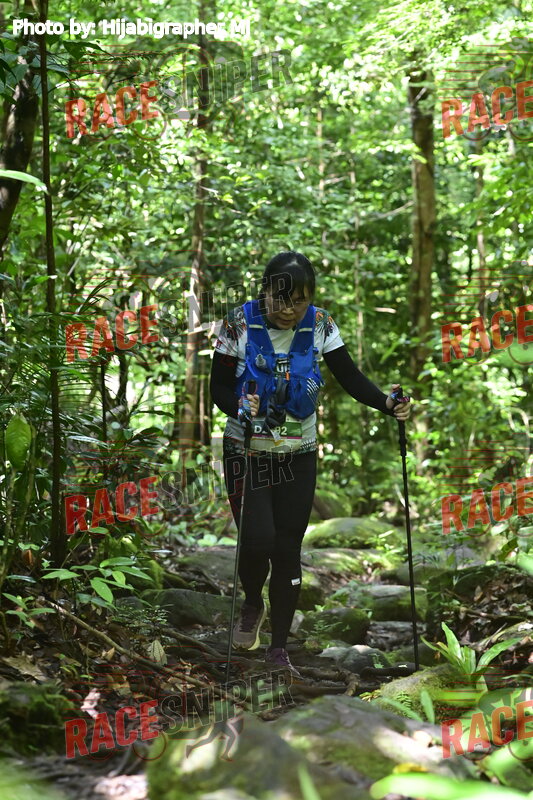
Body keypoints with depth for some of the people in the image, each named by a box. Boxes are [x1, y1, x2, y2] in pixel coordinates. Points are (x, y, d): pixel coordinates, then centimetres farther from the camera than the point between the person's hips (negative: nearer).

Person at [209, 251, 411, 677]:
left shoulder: (320, 325, -8)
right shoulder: (240, 323, -14)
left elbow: (350, 377, -10)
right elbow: (219, 387, -10)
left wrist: (386, 403, -28)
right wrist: (239, 406, -32)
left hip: (298, 457, 2)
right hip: (247, 454, -2)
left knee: (288, 551, 5)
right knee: (258, 540, -14)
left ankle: (279, 649, 19)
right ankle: (253, 602, 22)